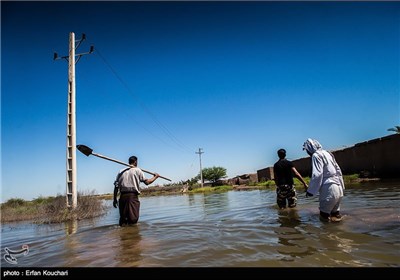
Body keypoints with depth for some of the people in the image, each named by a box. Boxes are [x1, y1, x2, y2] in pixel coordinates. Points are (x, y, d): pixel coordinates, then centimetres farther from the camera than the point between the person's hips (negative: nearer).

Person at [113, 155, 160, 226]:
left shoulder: (121, 171, 13)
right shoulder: (137, 170, 3)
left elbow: (116, 186, 9)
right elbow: (147, 182, -2)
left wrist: (115, 199, 13)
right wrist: (155, 177, 14)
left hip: (122, 196, 4)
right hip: (133, 196, -4)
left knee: (122, 218, 13)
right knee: (133, 219, -2)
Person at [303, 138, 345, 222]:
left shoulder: (316, 155, -10)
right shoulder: (327, 153, 16)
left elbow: (317, 175, -18)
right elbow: (338, 170, 18)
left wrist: (310, 191, -11)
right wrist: (341, 186, 23)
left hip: (329, 190, -9)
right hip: (339, 188, 9)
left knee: (324, 216, 0)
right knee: (335, 214, 16)